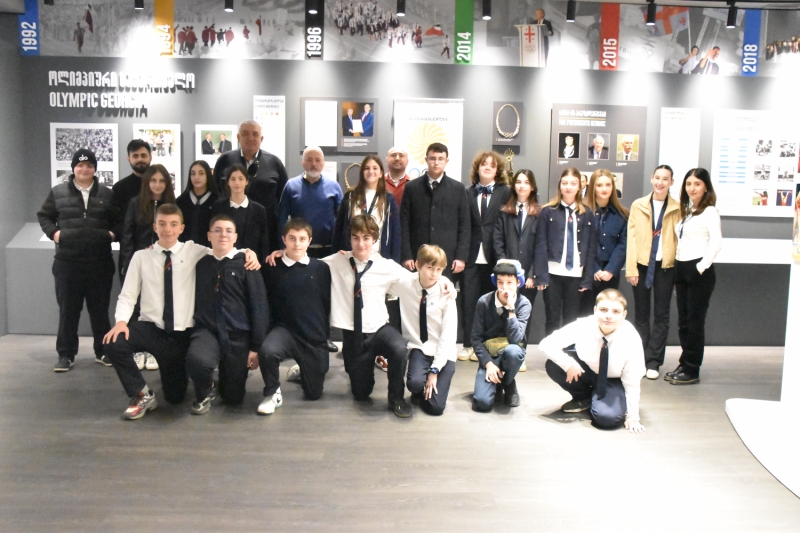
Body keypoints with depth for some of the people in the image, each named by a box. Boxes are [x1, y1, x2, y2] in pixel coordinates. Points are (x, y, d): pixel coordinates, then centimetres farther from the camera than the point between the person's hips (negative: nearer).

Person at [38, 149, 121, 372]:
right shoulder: (58, 192, 4)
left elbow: (119, 220, 14)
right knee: (68, 310, 5)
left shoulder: (107, 194, 6)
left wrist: (113, 233, -4)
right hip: (67, 262, 0)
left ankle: (102, 351, 20)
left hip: (100, 262, 1)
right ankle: (66, 354, 16)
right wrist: (53, 232, -2)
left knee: (100, 309, 9)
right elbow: (44, 215, 14)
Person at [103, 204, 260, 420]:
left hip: (182, 333, 0)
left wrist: (249, 253, -24)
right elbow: (127, 296, 0)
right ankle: (142, 394, -7)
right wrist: (121, 320, -19)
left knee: (175, 396, 5)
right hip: (150, 328, 0)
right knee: (114, 342, -31)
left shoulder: (194, 252, 0)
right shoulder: (141, 256, 1)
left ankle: (179, 373, 45)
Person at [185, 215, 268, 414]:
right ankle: (204, 394, 1)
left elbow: (259, 306, -5)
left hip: (238, 336, -1)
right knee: (196, 359, -35)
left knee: (232, 397, 6)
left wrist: (256, 346, -8)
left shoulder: (246, 265, -4)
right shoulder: (200, 263, 5)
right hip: (207, 331, 1)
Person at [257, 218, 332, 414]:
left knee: (313, 394, 9)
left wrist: (327, 332, 8)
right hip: (285, 330, -1)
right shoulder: (273, 268, -4)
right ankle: (273, 393, -6)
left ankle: (302, 370, 46)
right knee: (267, 350, -36)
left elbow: (328, 302, 5)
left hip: (315, 337, 1)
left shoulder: (321, 268, -3)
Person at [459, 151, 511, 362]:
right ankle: (468, 344, 12)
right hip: (472, 255, 2)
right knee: (470, 300, 3)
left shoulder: (505, 192, 3)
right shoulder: (469, 193, 10)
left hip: (494, 256, -2)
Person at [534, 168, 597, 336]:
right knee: (552, 319, 6)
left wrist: (587, 279, -1)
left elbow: (591, 248, 4)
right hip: (553, 274, -1)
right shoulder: (548, 212, 0)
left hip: (576, 275, 1)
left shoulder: (587, 214, 4)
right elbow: (540, 245, -1)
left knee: (571, 320, 8)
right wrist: (541, 276, -8)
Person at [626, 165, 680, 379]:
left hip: (666, 266, 0)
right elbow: (631, 237, 1)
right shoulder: (638, 206, 3)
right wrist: (631, 268, -5)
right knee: (641, 314, 8)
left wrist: (680, 269, -5)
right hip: (642, 265, 1)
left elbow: (679, 239, 1)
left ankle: (653, 362, 11)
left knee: (661, 315, 4)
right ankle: (639, 359, 16)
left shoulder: (677, 209, 1)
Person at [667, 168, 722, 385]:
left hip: (699, 271, -8)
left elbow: (716, 243, -19)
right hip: (681, 269, 8)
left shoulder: (709, 212, -9)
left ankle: (692, 370, 8)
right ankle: (684, 364, 22)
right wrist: (678, 267, 8)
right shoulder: (686, 211, 14)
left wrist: (701, 267, -18)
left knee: (695, 321, -1)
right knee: (683, 321, 12)